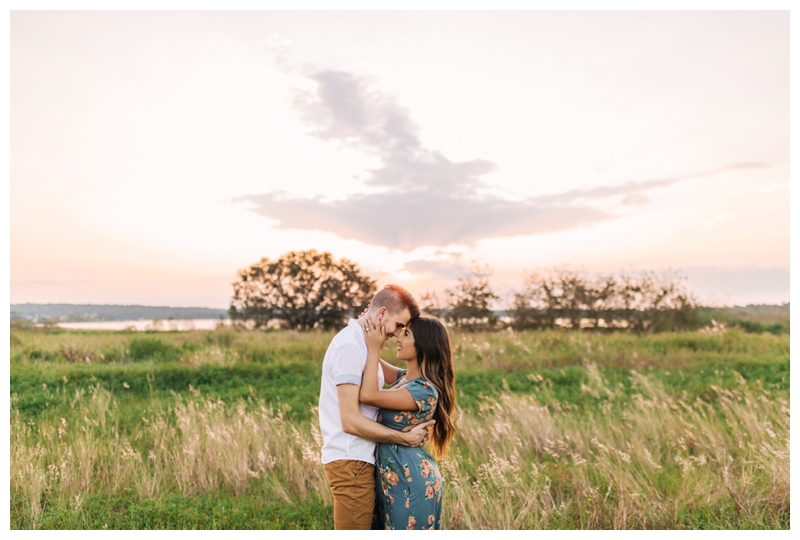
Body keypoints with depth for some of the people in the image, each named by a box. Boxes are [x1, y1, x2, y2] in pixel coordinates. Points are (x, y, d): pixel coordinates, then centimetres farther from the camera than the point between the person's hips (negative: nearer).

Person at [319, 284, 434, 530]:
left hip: (358, 459, 10)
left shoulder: (360, 343, 13)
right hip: (350, 462, -10)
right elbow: (351, 420, -21)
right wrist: (406, 438, -15)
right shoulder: (349, 346, -18)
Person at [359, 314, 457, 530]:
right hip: (393, 478, 9)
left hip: (411, 482, -9)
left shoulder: (425, 391, -22)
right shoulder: (405, 377, 5)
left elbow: (368, 395, -28)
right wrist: (367, 332, 1)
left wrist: (374, 349, -21)